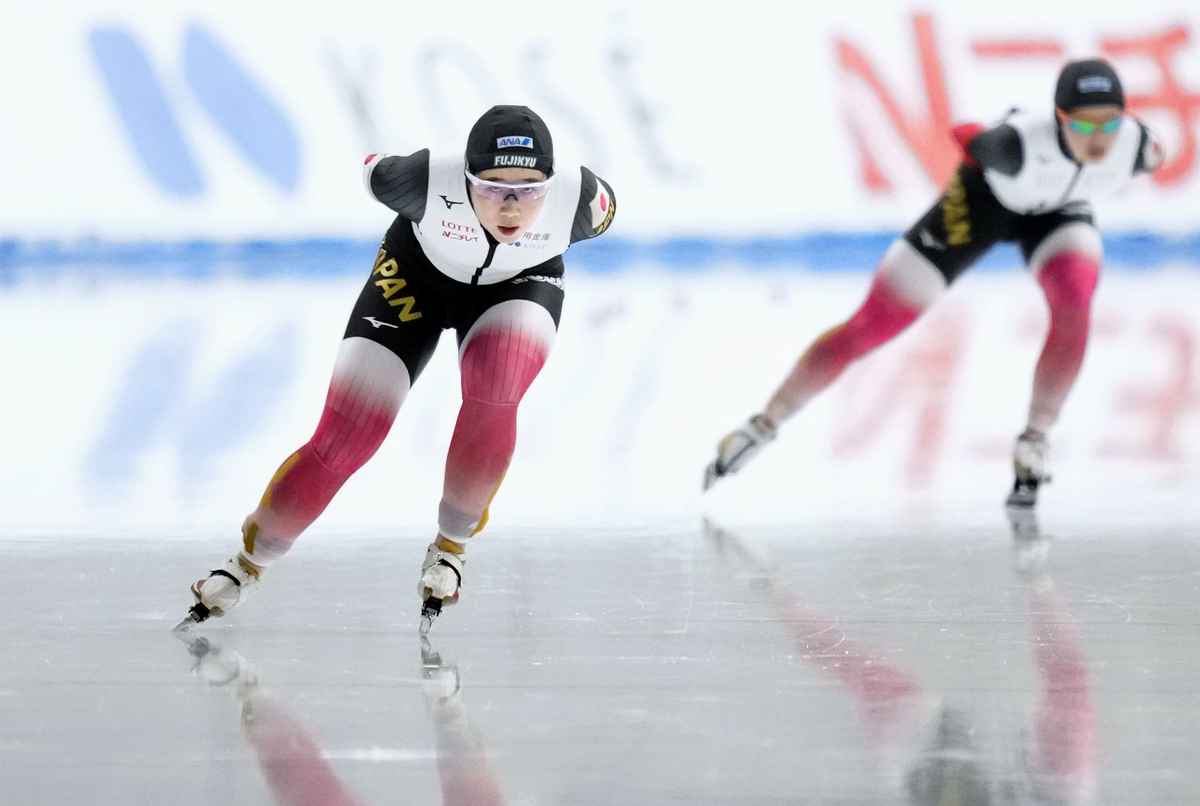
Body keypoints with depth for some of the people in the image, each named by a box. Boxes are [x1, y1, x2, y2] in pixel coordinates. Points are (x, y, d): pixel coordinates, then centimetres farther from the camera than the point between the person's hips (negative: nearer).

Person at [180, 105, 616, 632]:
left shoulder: (580, 198, -35)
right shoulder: (428, 181, -38)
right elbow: (378, 176, -12)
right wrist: (374, 167, 10)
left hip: (520, 285, 1)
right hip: (418, 275, -1)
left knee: (492, 403, -32)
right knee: (341, 444, -9)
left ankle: (451, 547, -7)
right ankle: (249, 561, 15)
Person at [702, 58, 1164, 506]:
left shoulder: (1135, 144, -34)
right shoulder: (1020, 143, -44)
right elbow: (967, 137, -20)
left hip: (1056, 210, 3)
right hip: (985, 195, -3)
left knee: (1074, 305, -29)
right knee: (871, 326, -3)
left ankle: (1033, 443, -10)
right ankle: (763, 427, 15)